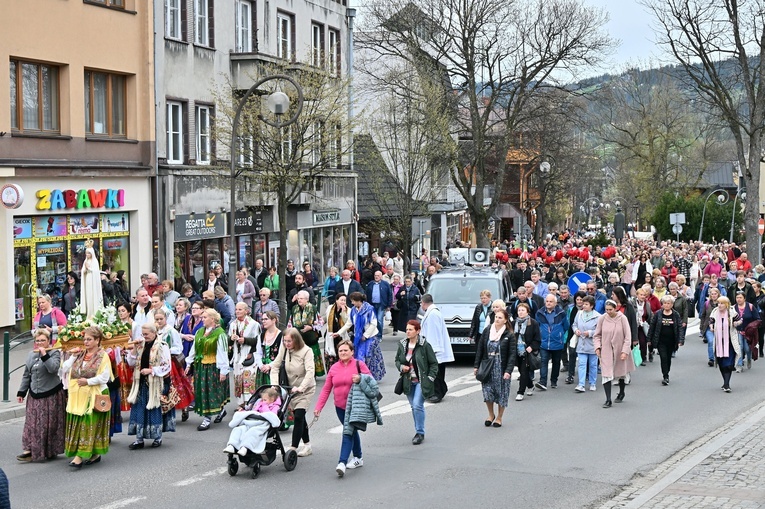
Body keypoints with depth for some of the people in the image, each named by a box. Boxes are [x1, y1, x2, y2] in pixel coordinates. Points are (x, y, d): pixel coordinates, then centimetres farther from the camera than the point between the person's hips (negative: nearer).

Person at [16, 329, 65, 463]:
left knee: (50, 424, 0)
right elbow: (26, 375, 16)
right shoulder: (31, 354, 12)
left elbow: (53, 368, -23)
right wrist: (21, 392, 14)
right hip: (34, 395, 5)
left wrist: (44, 354, -23)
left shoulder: (54, 353, -5)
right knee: (32, 423, 3)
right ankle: (30, 449, 6)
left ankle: (50, 451, 9)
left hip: (51, 395, -5)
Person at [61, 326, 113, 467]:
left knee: (88, 425, -9)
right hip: (78, 396, 7)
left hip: (94, 395, -7)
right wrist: (73, 357, 1)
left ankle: (80, 456, -14)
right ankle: (95, 455, 15)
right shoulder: (80, 354, 14)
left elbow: (104, 377, -14)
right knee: (77, 425, 7)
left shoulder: (102, 356, -6)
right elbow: (65, 369, 10)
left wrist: (88, 381, -18)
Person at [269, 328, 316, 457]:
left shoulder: (306, 351, -20)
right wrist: (274, 384, -15)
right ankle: (307, 445, 24)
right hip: (291, 388, 6)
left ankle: (293, 448, -17)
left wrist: (300, 387, -39)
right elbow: (275, 367, -1)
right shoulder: (284, 350, -5)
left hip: (305, 389, -6)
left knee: (298, 416, -16)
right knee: (299, 417, 12)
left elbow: (310, 371, -29)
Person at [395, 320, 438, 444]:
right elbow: (397, 360, 17)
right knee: (414, 406, 12)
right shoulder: (402, 345, 3)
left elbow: (434, 363, -5)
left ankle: (420, 433, -4)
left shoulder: (425, 345, -12)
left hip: (421, 381, -5)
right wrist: (401, 367, -4)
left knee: (417, 405, -15)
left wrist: (430, 378, -12)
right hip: (408, 381, 5)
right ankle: (419, 432, 24)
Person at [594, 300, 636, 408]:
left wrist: (625, 351, -15)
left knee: (621, 373, 17)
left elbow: (628, 336, -9)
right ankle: (608, 400, -8)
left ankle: (621, 393, 41)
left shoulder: (622, 318, -12)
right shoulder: (602, 318, -7)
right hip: (606, 351, 0)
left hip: (619, 350, 0)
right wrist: (597, 347, -7)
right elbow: (597, 335, 6)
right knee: (606, 374, -10)